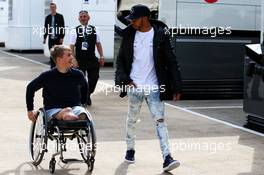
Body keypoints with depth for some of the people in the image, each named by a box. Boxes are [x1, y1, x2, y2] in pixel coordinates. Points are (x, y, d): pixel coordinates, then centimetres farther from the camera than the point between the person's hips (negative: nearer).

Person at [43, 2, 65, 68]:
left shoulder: (60, 16, -2)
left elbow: (63, 27, -5)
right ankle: (52, 67, 11)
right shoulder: (48, 17, 8)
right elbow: (46, 28, 11)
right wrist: (44, 38, 6)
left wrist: (62, 37, -11)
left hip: (58, 38, -3)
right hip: (51, 38, 3)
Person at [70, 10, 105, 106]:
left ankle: (88, 95, 26)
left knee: (94, 77, 4)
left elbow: (98, 44, 12)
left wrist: (101, 56, 6)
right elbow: (72, 47, -6)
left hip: (92, 59, 3)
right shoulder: (76, 31, -6)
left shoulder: (94, 29, 4)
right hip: (80, 60, -3)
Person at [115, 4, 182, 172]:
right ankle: (130, 149, 33)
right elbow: (121, 59, 9)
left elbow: (171, 62, -5)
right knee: (132, 119, 13)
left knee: (160, 120, -8)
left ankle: (167, 158, -12)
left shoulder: (160, 35, -6)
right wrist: (125, 79, -5)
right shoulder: (129, 35, 1)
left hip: (154, 87, -2)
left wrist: (177, 88, -9)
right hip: (134, 86, 2)